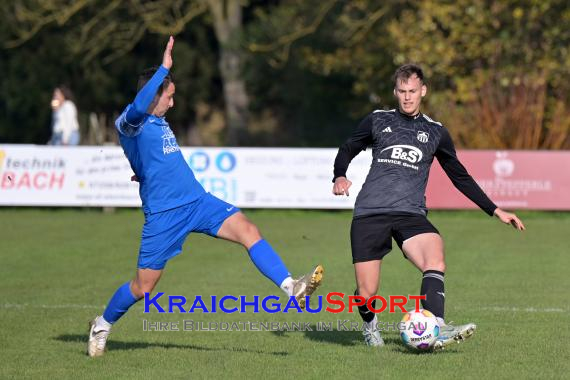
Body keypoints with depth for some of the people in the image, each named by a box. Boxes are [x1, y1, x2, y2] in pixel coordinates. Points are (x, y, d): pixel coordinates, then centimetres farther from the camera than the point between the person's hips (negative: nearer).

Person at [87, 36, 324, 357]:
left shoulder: (159, 122, 18)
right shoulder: (130, 122, -10)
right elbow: (139, 106, -34)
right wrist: (164, 68, -34)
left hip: (198, 201, 7)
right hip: (163, 213, -7)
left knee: (248, 230, -16)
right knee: (143, 287, 1)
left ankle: (292, 288, -25)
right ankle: (102, 327, 26)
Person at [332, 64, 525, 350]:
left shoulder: (435, 132, 14)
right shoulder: (378, 120, 12)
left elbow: (460, 177, 20)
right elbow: (347, 150, 21)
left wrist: (496, 211, 17)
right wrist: (339, 177, -1)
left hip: (411, 214, 1)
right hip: (369, 213, -1)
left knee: (435, 260, -31)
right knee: (366, 293, -6)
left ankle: (435, 330, -42)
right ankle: (370, 326, 28)